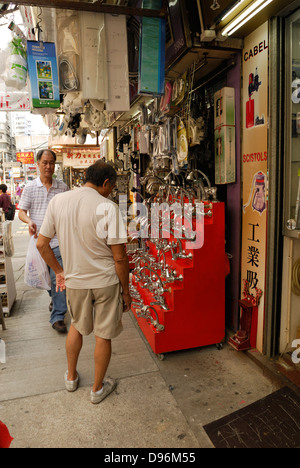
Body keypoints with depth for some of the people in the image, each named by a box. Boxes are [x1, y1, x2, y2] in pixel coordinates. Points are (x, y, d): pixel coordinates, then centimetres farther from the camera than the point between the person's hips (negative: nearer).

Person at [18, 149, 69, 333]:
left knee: (58, 278, -8)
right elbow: (21, 212, 4)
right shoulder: (30, 188, 4)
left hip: (58, 239, -2)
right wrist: (29, 221, -17)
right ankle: (56, 299, 44)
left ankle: (58, 316, -1)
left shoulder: (62, 187, 4)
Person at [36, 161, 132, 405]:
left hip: (74, 280, 4)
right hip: (105, 281, -4)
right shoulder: (107, 207, -17)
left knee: (77, 326, 27)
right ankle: (98, 389, 33)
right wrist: (126, 291, -5)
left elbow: (42, 244, 2)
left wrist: (59, 271, 16)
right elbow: (119, 257, -17)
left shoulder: (58, 201, -3)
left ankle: (71, 377, 45)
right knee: (103, 335, 14)